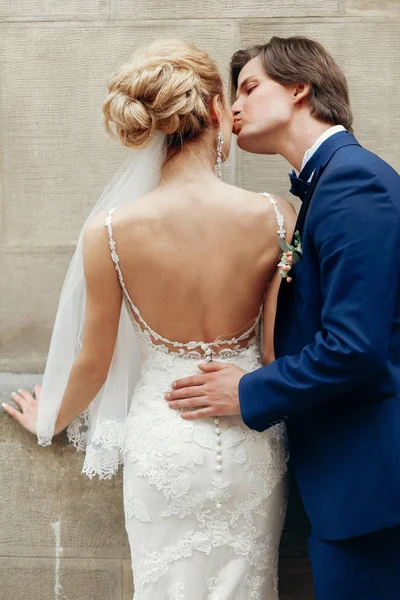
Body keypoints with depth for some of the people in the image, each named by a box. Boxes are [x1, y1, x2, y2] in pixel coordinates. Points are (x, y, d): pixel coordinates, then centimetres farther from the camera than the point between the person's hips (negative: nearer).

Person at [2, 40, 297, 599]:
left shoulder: (110, 232, -17)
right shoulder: (274, 216, -17)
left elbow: (93, 363, -5)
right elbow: (280, 354, -7)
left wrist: (51, 422, 16)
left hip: (162, 440, 0)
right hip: (249, 443, 1)